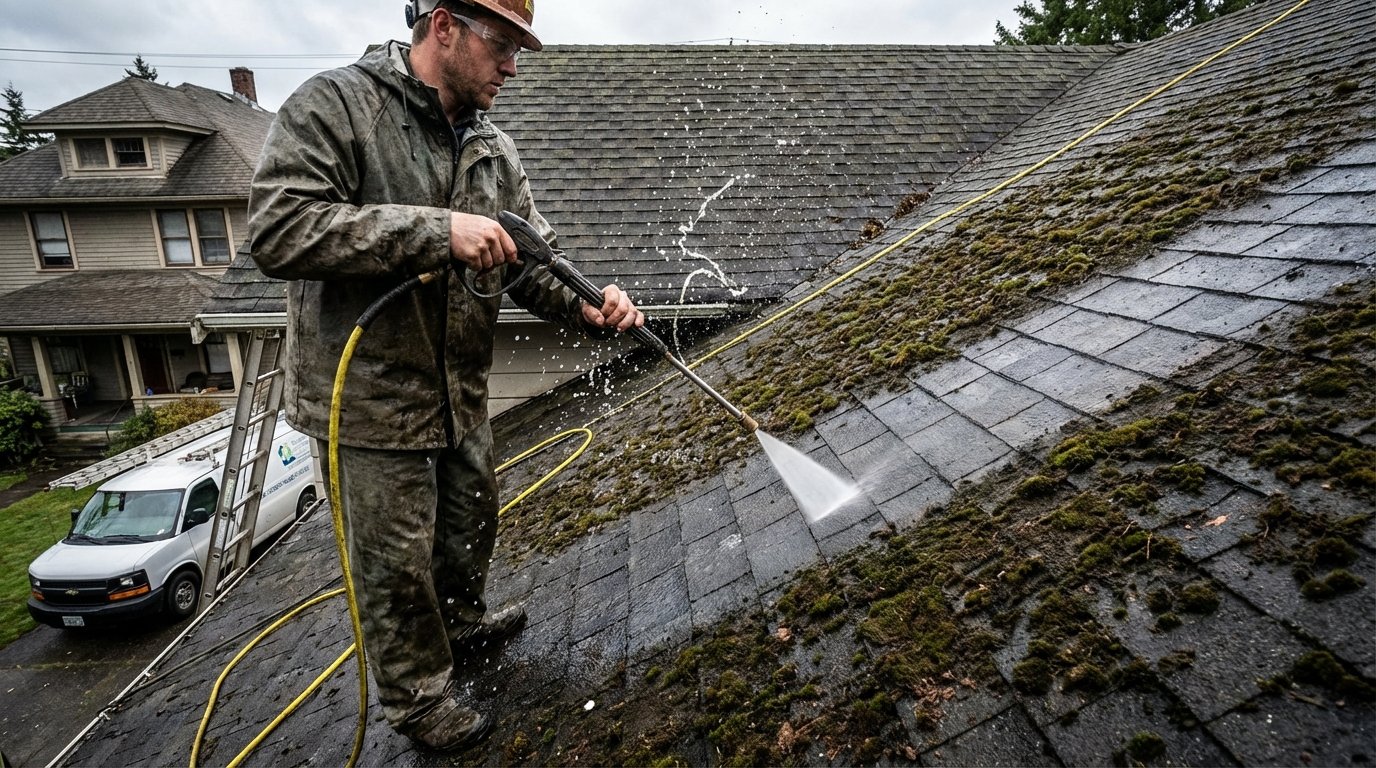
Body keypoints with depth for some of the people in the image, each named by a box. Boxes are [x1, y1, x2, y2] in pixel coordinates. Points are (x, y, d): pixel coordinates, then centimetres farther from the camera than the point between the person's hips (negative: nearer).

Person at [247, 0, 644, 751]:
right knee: (397, 557, 8)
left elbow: (531, 259, 4)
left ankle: (461, 624, 53)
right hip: (370, 391, -7)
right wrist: (436, 230, -32)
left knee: (471, 520, 25)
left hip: (463, 389, 7)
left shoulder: (494, 148, 5)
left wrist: (586, 307, -17)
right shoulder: (333, 105, -14)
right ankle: (418, 696, 33)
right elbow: (276, 230, -26)